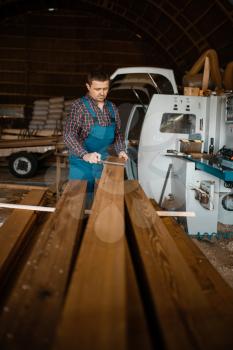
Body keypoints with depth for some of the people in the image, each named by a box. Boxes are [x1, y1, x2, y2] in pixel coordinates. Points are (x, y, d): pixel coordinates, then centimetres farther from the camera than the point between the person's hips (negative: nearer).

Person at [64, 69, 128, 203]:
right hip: (82, 163, -5)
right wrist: (85, 155, -33)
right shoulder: (79, 106, -11)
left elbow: (117, 133, 16)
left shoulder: (112, 108, 6)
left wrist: (121, 150, -3)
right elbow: (69, 135, -20)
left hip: (103, 162, 5)